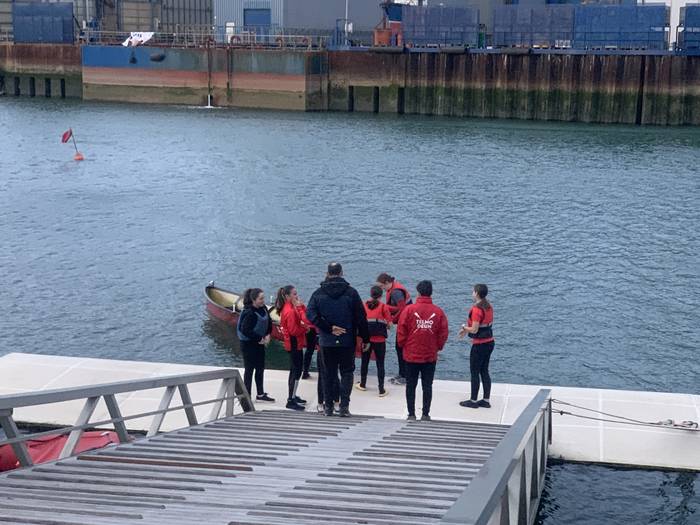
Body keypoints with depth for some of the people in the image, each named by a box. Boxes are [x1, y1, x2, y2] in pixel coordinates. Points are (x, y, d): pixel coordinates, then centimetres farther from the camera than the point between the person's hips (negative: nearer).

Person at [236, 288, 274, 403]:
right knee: (249, 370, 2)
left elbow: (269, 323, 11)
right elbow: (245, 330, -26)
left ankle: (260, 394, 28)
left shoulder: (263, 309, -2)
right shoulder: (249, 313, -24)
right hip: (249, 344, -7)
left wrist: (268, 335, -5)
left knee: (260, 369, 15)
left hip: (259, 343, 8)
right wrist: (260, 339, -19)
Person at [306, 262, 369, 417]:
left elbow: (311, 314, -13)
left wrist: (329, 328, -11)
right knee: (346, 372, 7)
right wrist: (365, 338, 3)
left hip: (326, 341, 1)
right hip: (347, 341, -1)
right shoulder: (351, 292, -4)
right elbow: (361, 317, -5)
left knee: (328, 373, 11)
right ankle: (344, 406, -3)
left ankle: (328, 406, 12)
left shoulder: (319, 293, 0)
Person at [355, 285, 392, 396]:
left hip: (366, 339, 2)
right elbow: (389, 324, -5)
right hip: (380, 340, -2)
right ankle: (381, 390, 6)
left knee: (364, 361, 19)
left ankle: (362, 384, 32)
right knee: (380, 364, 5)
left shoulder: (364, 305, 1)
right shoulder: (383, 306, -5)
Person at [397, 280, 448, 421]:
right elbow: (444, 333, -2)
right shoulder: (438, 312, -5)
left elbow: (401, 331, -8)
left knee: (411, 386, 9)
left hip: (411, 355, -1)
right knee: (427, 386, 10)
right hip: (430, 356, 1)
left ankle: (411, 414, 10)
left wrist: (402, 345, 9)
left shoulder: (409, 309, -10)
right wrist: (438, 347, 14)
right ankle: (425, 414, 11)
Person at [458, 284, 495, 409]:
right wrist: (467, 330, 14)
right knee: (484, 371, 15)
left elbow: (474, 329, -21)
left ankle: (473, 400, 10)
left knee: (474, 372, 2)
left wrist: (464, 327, -1)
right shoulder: (489, 307, 7)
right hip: (490, 342, 8)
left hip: (479, 345, -8)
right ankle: (486, 400, 18)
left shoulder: (476, 309, -20)